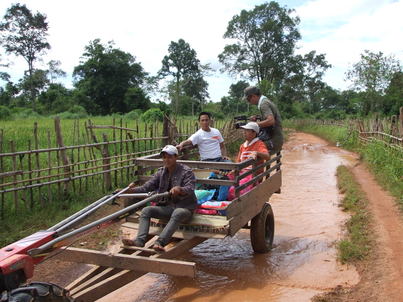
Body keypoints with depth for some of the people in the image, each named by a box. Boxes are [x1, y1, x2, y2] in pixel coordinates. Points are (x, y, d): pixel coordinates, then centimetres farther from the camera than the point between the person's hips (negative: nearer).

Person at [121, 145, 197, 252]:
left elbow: (190, 189, -23)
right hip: (167, 207, 6)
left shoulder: (186, 171, -7)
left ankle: (160, 242, -51)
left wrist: (180, 189, -46)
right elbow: (147, 187, 1)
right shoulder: (161, 172, 9)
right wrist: (133, 190, -18)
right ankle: (139, 241, -31)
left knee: (177, 213, -39)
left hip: (185, 208, -6)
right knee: (146, 210, -15)